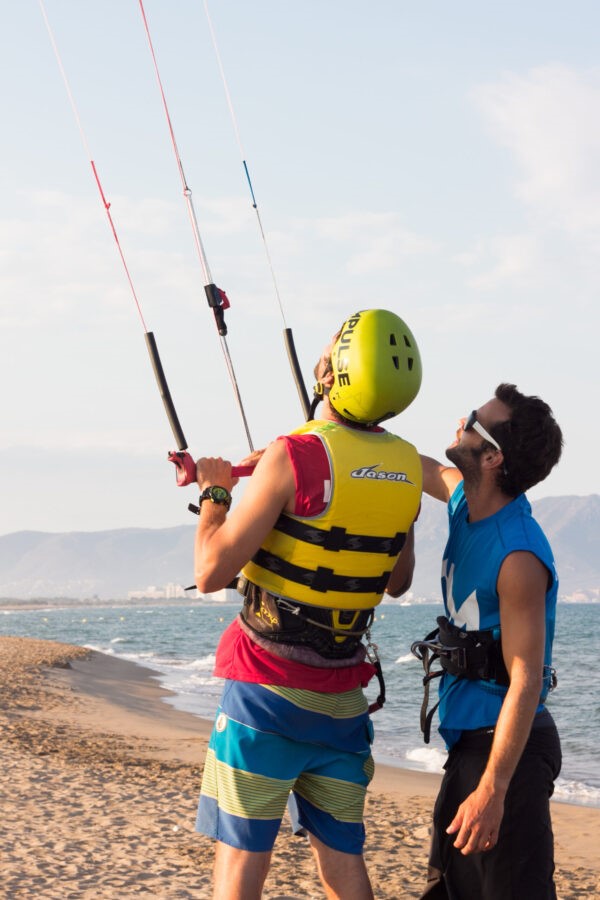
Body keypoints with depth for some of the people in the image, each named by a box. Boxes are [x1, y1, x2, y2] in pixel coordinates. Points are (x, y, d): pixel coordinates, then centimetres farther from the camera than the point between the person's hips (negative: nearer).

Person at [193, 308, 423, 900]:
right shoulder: (407, 469, 1)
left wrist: (213, 492, 0)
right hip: (343, 697, 5)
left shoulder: (295, 456, -18)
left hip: (266, 689, -5)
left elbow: (211, 573, -17)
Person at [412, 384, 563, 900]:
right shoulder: (465, 498, 1)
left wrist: (492, 790, -26)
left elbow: (525, 682, -25)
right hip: (469, 738, 10)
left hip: (506, 745, -10)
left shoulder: (519, 556, -24)